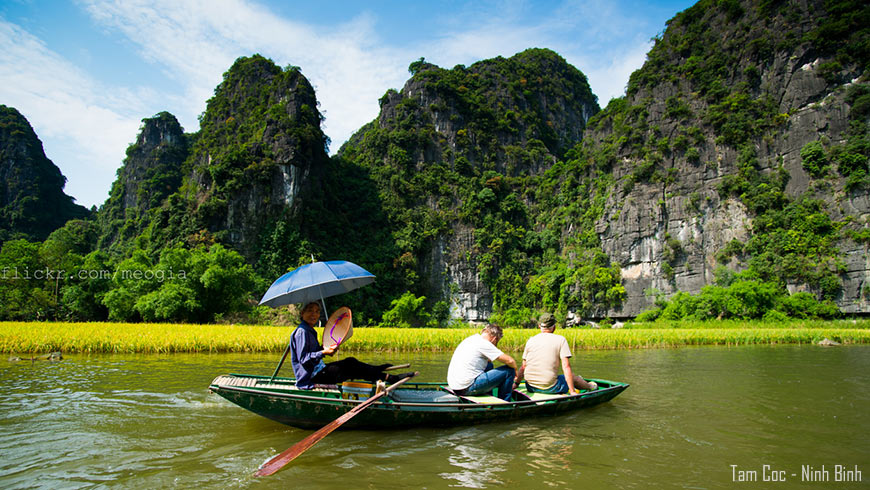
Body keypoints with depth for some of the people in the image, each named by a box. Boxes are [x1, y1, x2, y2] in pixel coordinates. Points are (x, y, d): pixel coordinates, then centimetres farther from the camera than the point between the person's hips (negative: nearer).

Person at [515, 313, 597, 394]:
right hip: (550, 388, -4)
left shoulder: (530, 340, 7)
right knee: (572, 377, 20)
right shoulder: (560, 340, -2)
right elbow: (566, 367, -9)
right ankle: (590, 386, 48)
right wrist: (572, 391, -6)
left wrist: (515, 384, 19)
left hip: (530, 387, 4)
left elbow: (523, 367, 8)